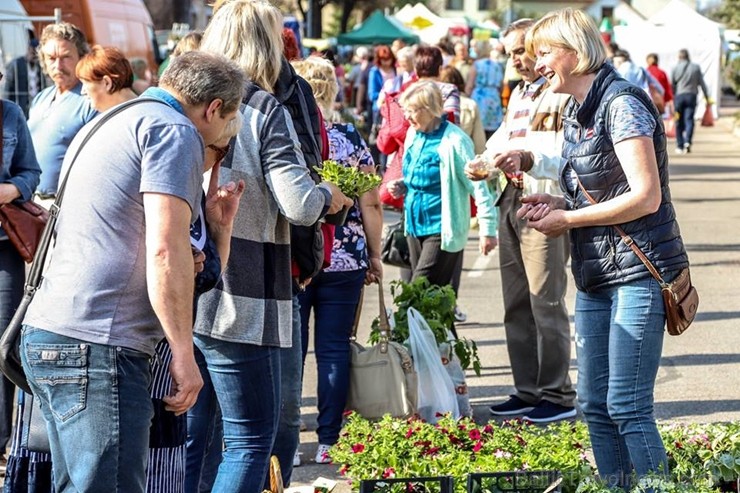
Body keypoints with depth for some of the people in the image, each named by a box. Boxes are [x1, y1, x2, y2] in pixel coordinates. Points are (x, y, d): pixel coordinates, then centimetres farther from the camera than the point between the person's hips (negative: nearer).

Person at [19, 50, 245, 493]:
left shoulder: (114, 124, 25)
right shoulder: (175, 130, -5)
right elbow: (165, 250, -15)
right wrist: (184, 354, -12)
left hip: (48, 336, 10)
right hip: (97, 345, -10)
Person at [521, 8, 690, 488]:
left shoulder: (622, 103, -13)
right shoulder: (578, 112, 15)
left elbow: (645, 196, -19)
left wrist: (567, 219, -12)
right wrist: (556, 203, 5)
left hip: (638, 272, -9)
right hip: (595, 275, 9)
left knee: (627, 407, -10)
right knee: (595, 405, 9)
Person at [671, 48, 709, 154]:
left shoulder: (675, 69, 2)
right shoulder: (696, 68, 5)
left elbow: (671, 85, 0)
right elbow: (702, 83, 6)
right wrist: (706, 96, 13)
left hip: (679, 96, 0)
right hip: (691, 96, 0)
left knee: (679, 122, 8)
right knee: (689, 120, -4)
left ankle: (680, 146, 12)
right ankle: (688, 141, -26)